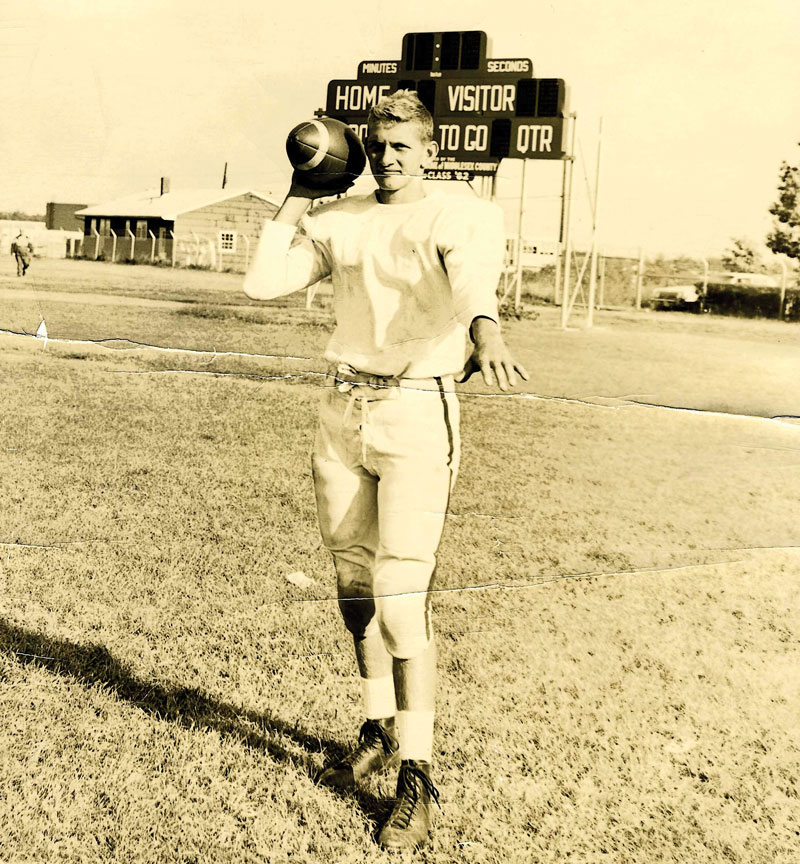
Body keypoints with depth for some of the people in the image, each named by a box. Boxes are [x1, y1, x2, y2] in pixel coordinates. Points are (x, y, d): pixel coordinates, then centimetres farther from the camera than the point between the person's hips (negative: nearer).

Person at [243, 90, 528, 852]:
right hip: (343, 410, 6)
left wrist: (485, 331, -48)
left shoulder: (461, 218, -3)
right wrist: (297, 201, 9)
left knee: (401, 598, -9)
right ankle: (379, 732, 33)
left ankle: (417, 776, 4)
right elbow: (262, 282, 7)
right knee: (353, 584, 13)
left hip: (418, 416, -5)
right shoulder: (338, 221, 12)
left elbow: (473, 279, -26)